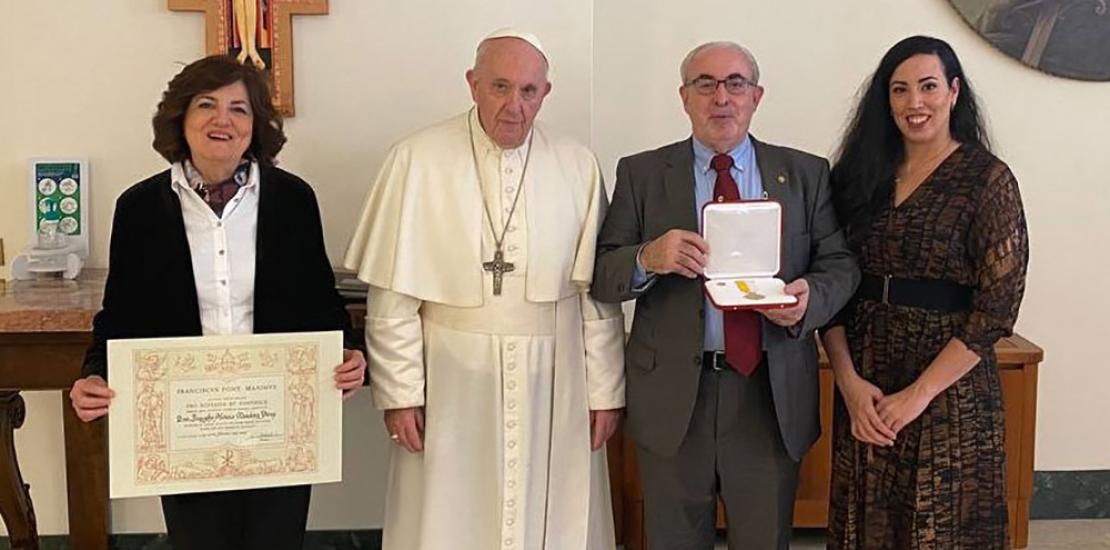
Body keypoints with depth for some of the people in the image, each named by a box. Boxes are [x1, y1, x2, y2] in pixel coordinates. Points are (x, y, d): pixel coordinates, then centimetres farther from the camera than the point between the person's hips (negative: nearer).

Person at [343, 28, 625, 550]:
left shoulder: (578, 167, 0)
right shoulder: (417, 160, -5)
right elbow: (392, 295, -5)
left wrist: (604, 389, 2)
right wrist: (399, 391, -6)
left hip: (552, 384, 2)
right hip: (452, 382, -1)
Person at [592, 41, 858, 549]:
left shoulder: (805, 174, 6)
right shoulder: (641, 174, 3)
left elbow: (840, 264, 4)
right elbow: (600, 276, -1)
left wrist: (810, 297, -18)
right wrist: (648, 259, -22)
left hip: (772, 394, 1)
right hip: (672, 394, 0)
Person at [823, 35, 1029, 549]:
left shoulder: (988, 179, -6)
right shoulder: (862, 173, 7)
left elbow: (998, 306, -11)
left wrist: (919, 393, -15)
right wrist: (850, 382, -9)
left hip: (949, 390, -4)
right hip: (864, 387, 4)